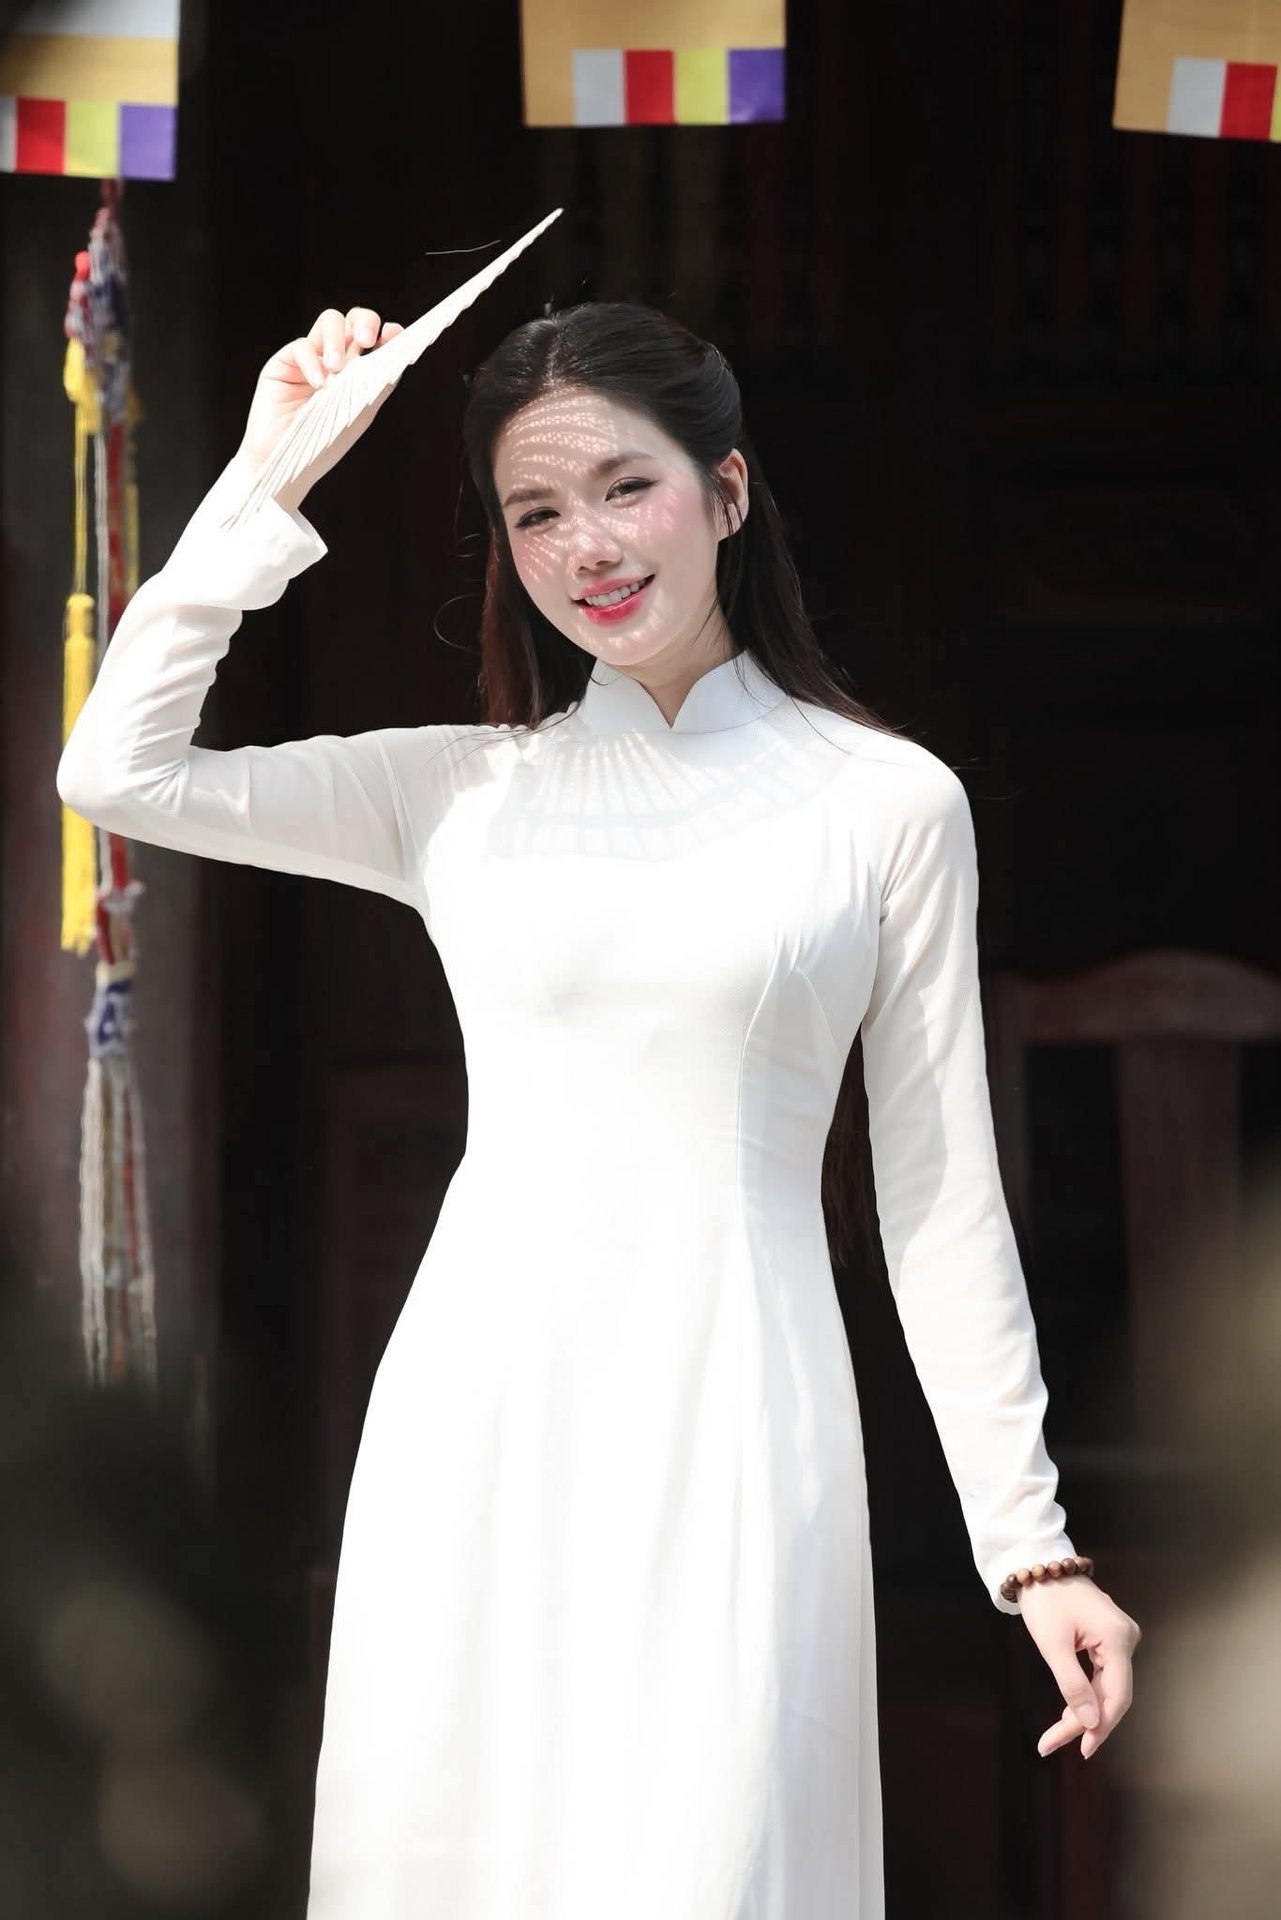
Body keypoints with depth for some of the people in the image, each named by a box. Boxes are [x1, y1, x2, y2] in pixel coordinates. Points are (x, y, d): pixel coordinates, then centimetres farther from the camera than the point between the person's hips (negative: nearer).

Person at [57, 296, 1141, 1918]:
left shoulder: (888, 804, 3)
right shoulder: (461, 792, 9)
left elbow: (941, 1199, 4)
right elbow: (116, 772, 0)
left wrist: (1035, 1546, 1)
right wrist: (269, 483, 1)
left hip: (731, 1418, -2)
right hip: (479, 1415, 2)